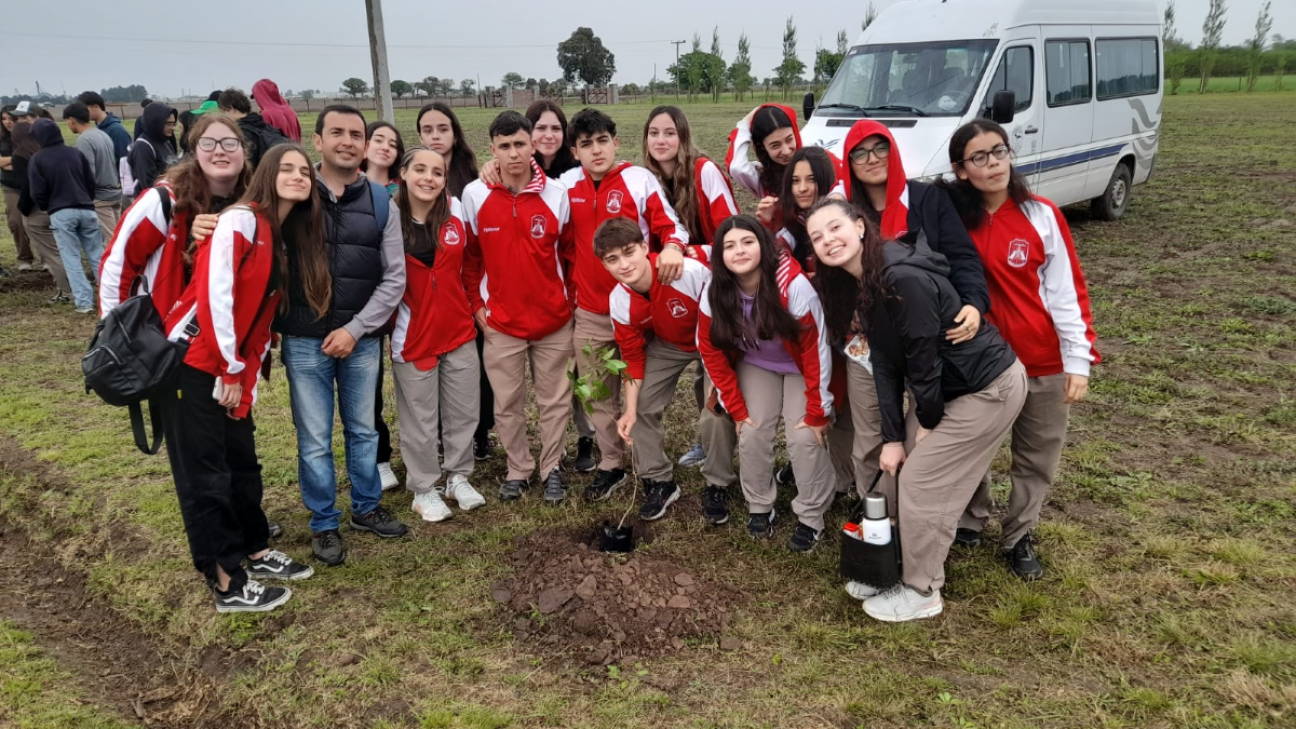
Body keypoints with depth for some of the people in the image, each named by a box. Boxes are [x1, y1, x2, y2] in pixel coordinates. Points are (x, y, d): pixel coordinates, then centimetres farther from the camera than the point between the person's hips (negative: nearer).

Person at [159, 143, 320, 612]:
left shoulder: (284, 241, 13)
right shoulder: (241, 220, -13)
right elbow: (214, 293, -19)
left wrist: (246, 377, 9)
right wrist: (230, 370, -15)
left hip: (232, 367, 8)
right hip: (193, 360, -8)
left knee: (242, 462, 16)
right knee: (205, 474, 0)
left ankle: (257, 553, 31)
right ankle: (228, 584, 8)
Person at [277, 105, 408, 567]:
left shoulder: (381, 203, 3)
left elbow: (394, 278, 1)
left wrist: (355, 329, -7)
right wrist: (273, 328, -14)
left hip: (362, 339, 2)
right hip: (305, 341, -2)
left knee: (363, 430, 16)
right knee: (314, 438, 7)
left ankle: (366, 508, 34)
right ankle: (323, 524, 23)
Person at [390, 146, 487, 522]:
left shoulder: (455, 210, -2)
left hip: (459, 329, 4)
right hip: (412, 333, -4)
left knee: (463, 411, 14)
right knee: (420, 419, 9)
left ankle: (458, 477, 33)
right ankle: (424, 489, 26)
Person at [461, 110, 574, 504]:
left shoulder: (557, 193, -6)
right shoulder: (474, 195, -5)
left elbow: (570, 252, 5)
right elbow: (470, 255, 5)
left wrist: (571, 298, 5)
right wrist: (476, 304, 3)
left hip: (554, 319, 0)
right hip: (500, 322, 0)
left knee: (555, 400, 10)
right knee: (507, 404, 9)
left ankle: (551, 468, 26)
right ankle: (518, 469, 26)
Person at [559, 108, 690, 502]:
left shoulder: (639, 179, -6)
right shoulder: (567, 184, 4)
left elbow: (669, 224, -9)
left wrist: (672, 247, -29)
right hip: (588, 311, 4)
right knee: (599, 395, 12)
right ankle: (610, 464, 27)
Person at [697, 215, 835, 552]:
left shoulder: (793, 286, -36)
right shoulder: (714, 294, -23)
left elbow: (815, 350, -27)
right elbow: (712, 353, -11)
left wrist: (817, 411, -20)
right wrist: (737, 409, -10)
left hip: (800, 367, -3)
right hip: (755, 365, 3)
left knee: (805, 438, -12)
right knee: (752, 433, -6)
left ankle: (811, 518, 7)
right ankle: (758, 507, 16)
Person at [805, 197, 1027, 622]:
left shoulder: (904, 279, -29)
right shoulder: (864, 284, 1)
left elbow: (924, 356, -22)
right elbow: (885, 363, 1)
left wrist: (928, 422, -8)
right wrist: (893, 437, -3)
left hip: (990, 388, -9)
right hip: (950, 387, 9)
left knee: (922, 484, -3)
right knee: (906, 474, 11)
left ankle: (921, 593, 15)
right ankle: (899, 568, 29)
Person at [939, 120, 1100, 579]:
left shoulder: (1041, 215, -8)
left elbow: (1066, 290, -6)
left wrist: (1078, 359, -9)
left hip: (1043, 363, 0)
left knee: (1037, 458, 11)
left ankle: (1019, 538, 30)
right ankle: (970, 522, 37)